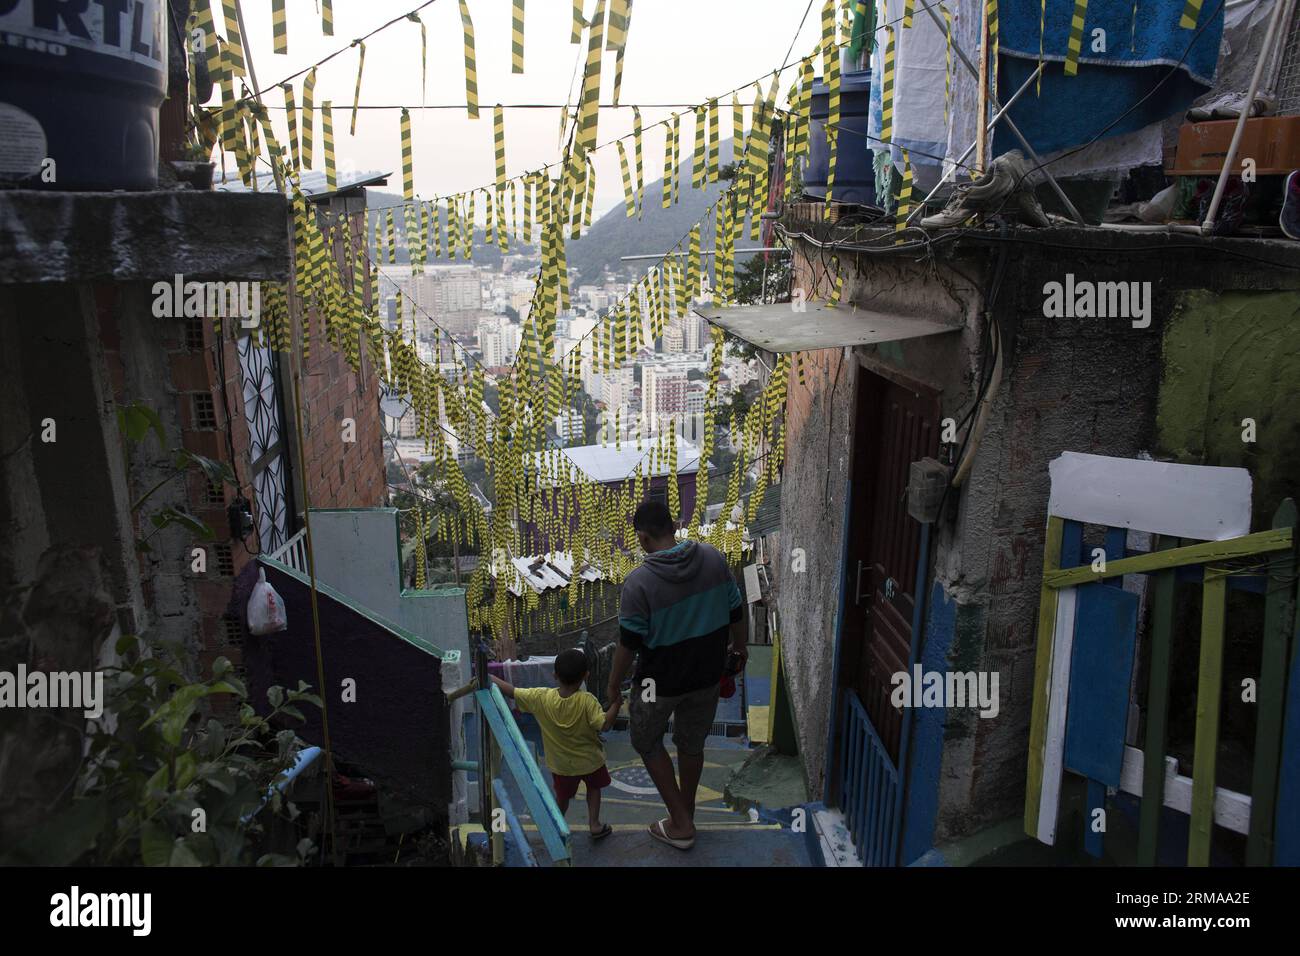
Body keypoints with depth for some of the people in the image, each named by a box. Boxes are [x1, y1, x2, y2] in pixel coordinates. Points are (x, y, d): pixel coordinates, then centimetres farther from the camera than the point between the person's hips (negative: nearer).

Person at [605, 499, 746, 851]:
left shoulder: (639, 582, -23)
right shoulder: (713, 558, -11)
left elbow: (628, 644, -17)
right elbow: (735, 612, 0)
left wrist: (614, 685, -2)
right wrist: (740, 649, 17)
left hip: (661, 680, -4)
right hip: (707, 674, 4)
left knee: (646, 741, 21)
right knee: (692, 743, 23)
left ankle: (681, 824, 24)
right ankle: (685, 816, 43)